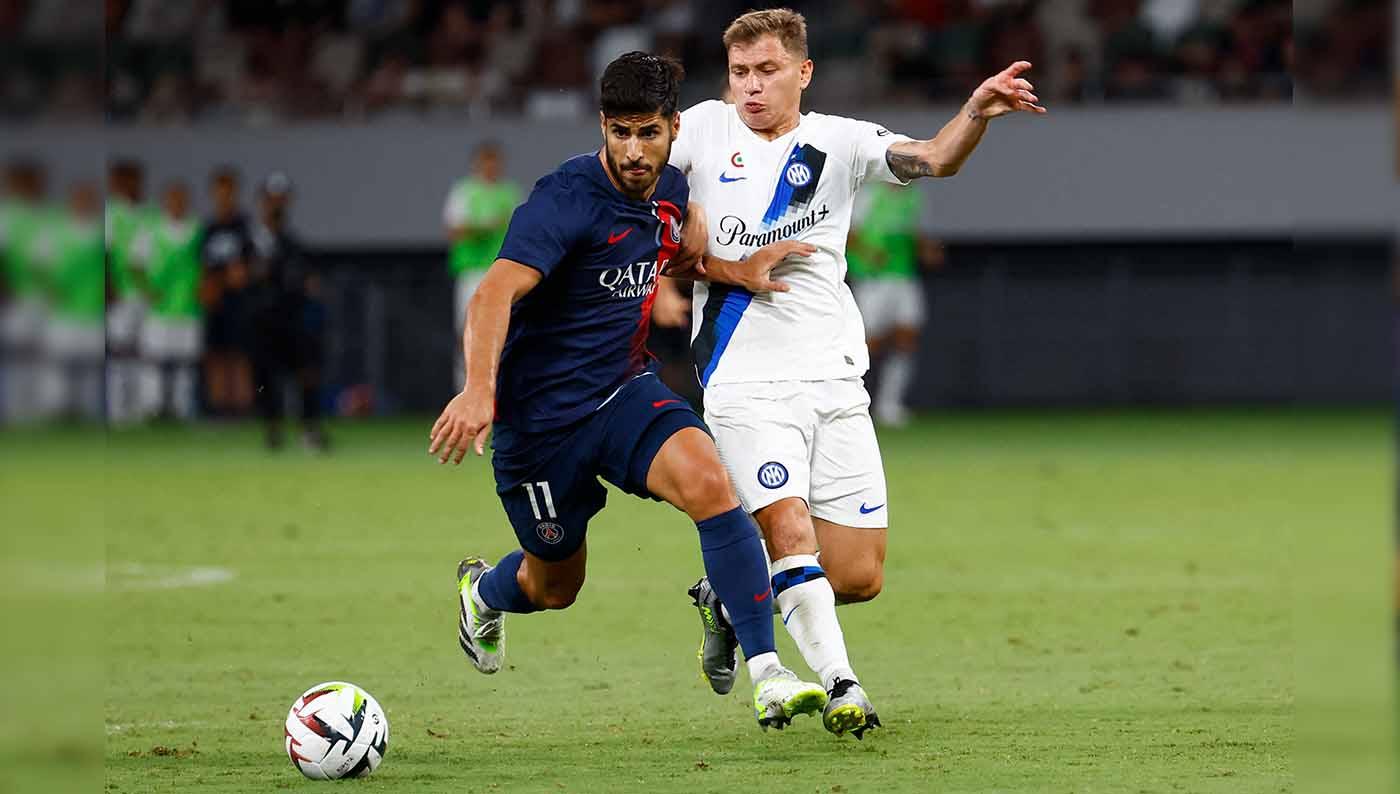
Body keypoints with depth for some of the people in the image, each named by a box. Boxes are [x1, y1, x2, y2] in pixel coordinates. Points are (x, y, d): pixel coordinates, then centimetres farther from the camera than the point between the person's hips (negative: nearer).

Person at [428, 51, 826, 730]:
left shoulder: (669, 192, 0)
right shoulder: (567, 199, -23)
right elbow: (495, 294, -35)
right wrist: (479, 390, -51)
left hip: (625, 389, 5)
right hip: (541, 413, -5)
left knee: (708, 482, -25)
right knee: (555, 586, 12)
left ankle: (766, 675, -26)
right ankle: (482, 590, 51)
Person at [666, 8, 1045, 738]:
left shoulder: (837, 143, 4)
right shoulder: (703, 129, 2)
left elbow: (935, 159, -10)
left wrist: (976, 113, -32)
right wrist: (724, 271, -8)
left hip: (835, 383, 3)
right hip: (747, 383, -3)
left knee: (859, 575, 1)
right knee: (790, 531, -22)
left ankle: (735, 599, 25)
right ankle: (839, 686, -15)